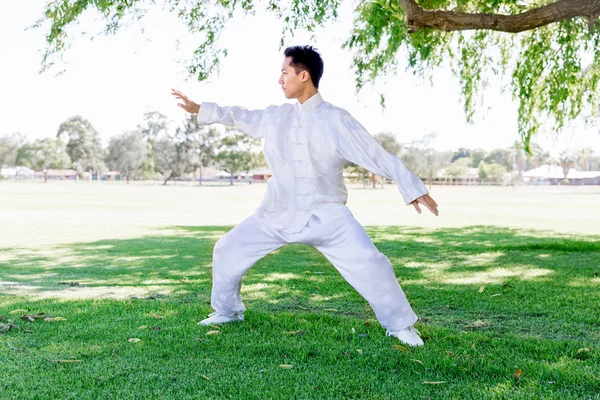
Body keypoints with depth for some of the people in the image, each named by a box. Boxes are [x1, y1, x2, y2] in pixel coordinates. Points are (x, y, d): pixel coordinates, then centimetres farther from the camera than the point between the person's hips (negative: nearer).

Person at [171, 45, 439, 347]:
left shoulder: (336, 120, -10)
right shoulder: (275, 117, 4)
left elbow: (378, 155, -12)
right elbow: (240, 117, 20)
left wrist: (413, 188, -17)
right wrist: (199, 109, 23)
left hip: (326, 216, -5)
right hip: (277, 214, 5)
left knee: (369, 263, -19)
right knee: (228, 250, 8)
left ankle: (401, 325, -2)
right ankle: (227, 311, 31)